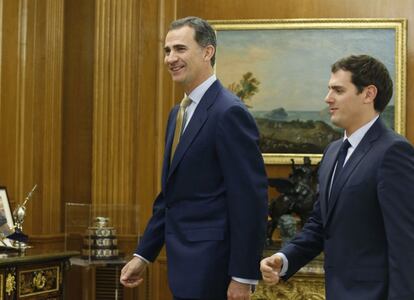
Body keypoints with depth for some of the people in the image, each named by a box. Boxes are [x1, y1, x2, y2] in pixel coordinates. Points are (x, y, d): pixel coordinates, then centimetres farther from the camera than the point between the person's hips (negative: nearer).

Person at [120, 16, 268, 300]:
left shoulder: (229, 112, -15)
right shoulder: (179, 113, 14)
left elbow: (251, 200, -18)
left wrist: (244, 277, -18)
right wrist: (143, 255, 15)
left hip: (210, 269, -8)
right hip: (186, 265, 9)